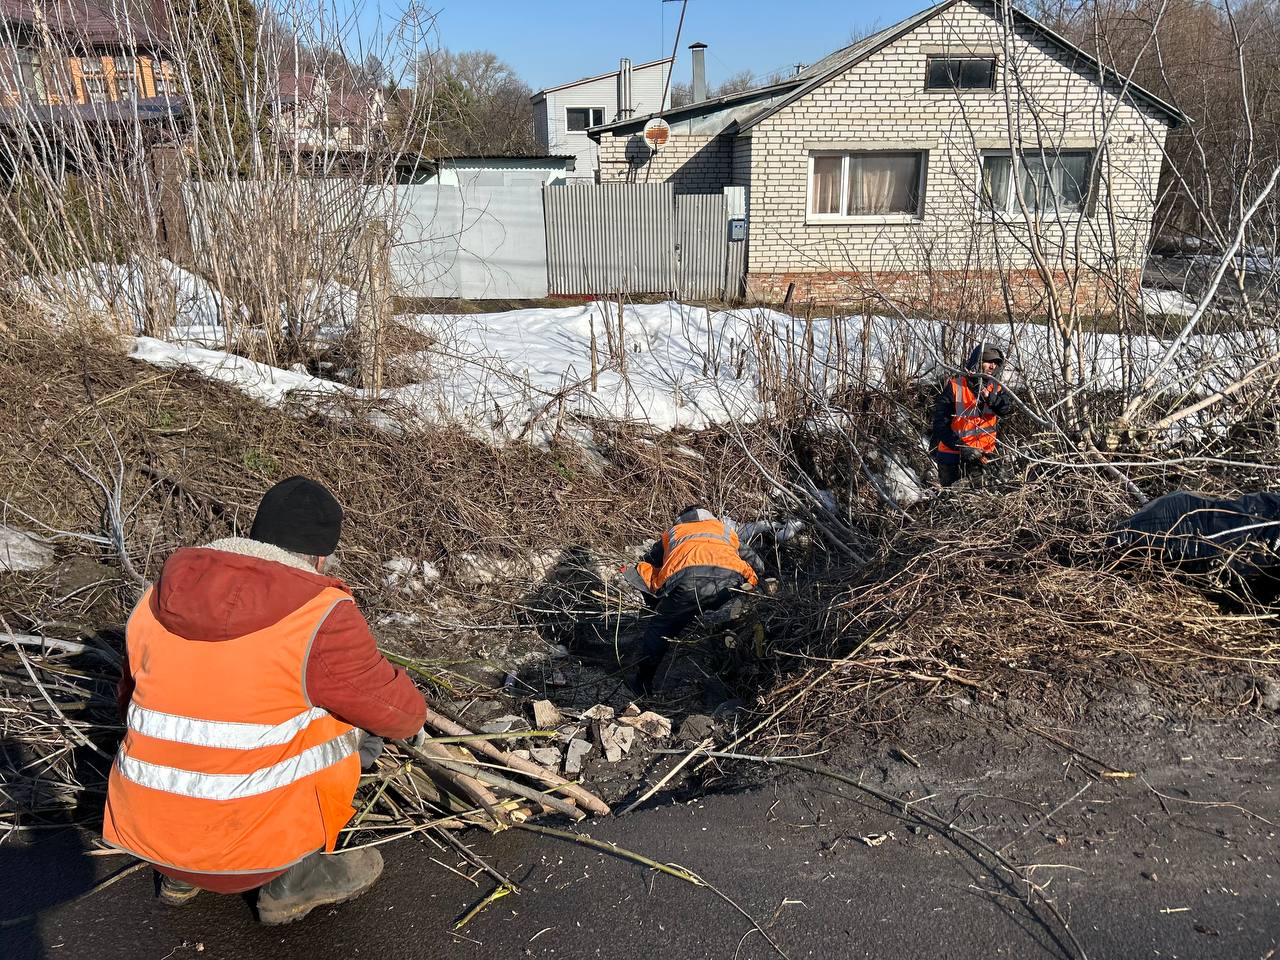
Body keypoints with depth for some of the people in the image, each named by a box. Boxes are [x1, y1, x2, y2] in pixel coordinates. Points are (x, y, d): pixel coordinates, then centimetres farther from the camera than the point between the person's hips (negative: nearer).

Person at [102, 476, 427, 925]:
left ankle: (180, 877, 19)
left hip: (143, 835, 6)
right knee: (339, 713, 10)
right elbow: (402, 714, -5)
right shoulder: (322, 618, -16)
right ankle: (291, 880, 10)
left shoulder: (158, 597, 2)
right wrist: (411, 722, 20)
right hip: (244, 853, -6)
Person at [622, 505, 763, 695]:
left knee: (660, 628, 19)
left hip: (687, 581, -1)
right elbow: (757, 565, 36)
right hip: (729, 578, 1)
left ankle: (643, 683, 26)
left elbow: (645, 567, 38)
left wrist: (656, 606, 47)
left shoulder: (672, 534, 40)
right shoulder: (726, 529, 42)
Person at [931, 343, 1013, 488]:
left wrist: (988, 395, -31)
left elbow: (1006, 410, -15)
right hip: (952, 455, -2)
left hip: (982, 457, 2)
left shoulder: (996, 389, 5)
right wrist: (961, 447, -16)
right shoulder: (954, 387, -7)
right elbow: (940, 423, -10)